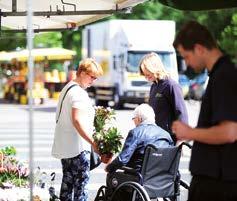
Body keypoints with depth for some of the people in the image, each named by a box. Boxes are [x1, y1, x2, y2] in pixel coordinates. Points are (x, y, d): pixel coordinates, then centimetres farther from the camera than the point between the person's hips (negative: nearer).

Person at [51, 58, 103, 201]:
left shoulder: (67, 88, 15)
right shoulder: (79, 93, -17)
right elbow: (77, 120, -27)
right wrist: (93, 142, -29)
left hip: (64, 145, 10)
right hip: (77, 146, -10)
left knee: (68, 180, 14)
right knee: (81, 180, -7)